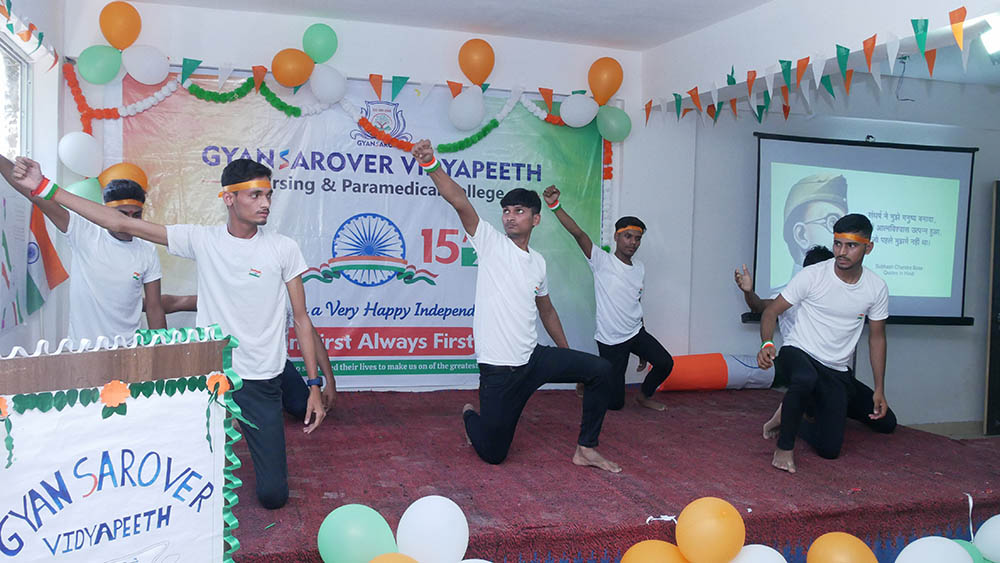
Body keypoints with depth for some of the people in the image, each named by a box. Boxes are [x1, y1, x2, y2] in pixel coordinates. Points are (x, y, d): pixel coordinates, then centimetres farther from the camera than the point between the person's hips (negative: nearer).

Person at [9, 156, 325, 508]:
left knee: (273, 496, 3)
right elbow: (120, 223, -3)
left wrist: (314, 386, -5)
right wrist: (44, 188, -7)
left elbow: (301, 319, -2)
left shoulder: (283, 249, -6)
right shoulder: (201, 239, -3)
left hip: (261, 383, -1)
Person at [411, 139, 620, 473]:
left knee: (600, 370, -8)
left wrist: (567, 355, 26)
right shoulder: (491, 242, -5)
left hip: (535, 358, 5)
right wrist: (431, 165, -35)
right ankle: (471, 416, 38)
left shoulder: (539, 262, 9)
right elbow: (460, 202, -21)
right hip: (499, 369, -5)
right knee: (492, 453, 2)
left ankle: (585, 449, 6)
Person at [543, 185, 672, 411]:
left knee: (665, 363, -17)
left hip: (636, 333, 6)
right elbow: (578, 233, -25)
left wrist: (642, 349, 20)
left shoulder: (640, 268, 8)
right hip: (610, 340, -5)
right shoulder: (602, 261, -11)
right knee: (614, 403, -3)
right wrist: (555, 206, -39)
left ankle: (644, 395, 13)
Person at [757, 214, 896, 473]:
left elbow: (877, 337, 9)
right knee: (806, 378, -41)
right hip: (798, 354, -5)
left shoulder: (877, 288, -1)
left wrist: (879, 390, 7)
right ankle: (784, 446, -20)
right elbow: (771, 310, -8)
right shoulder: (812, 275, -11)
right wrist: (767, 344, -28)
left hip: (838, 372, 5)